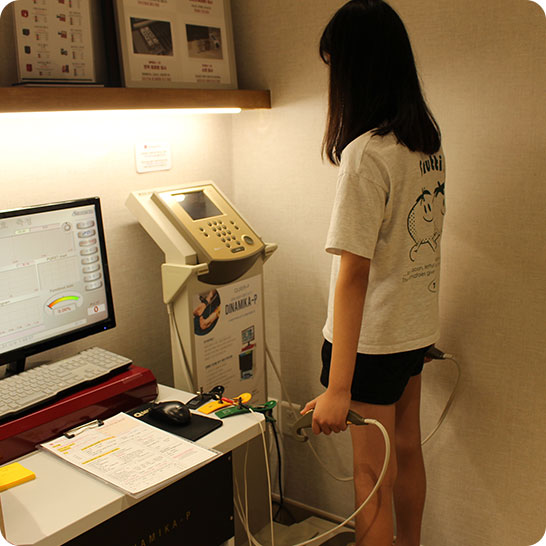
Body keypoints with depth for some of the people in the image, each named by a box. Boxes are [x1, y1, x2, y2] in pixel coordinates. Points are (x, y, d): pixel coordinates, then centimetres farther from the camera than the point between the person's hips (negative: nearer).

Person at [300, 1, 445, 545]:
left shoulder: (365, 154, -23)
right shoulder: (428, 141, 2)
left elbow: (354, 275, -27)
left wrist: (337, 388, -25)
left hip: (373, 336, -8)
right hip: (416, 326, 8)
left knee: (372, 473, 8)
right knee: (406, 450, 24)